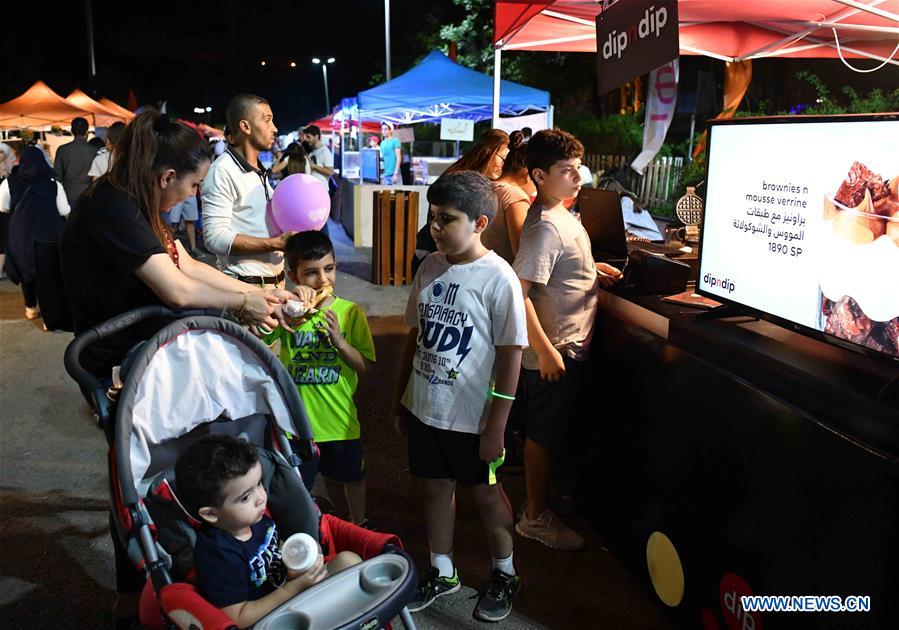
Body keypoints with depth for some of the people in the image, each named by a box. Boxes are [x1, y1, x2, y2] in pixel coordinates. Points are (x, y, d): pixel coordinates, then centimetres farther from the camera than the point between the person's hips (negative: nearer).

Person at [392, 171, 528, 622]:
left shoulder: (497, 278, -17)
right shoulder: (430, 267, 0)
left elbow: (510, 354, -15)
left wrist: (496, 425, -15)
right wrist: (401, 397, 13)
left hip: (471, 416, -5)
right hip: (425, 407, 5)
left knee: (485, 494, 14)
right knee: (436, 487, 19)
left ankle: (504, 575, 37)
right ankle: (442, 573, 40)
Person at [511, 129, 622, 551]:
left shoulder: (559, 215, 8)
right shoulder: (546, 227, -24)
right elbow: (519, 293, -28)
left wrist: (592, 270, 9)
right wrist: (545, 350, -27)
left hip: (569, 345, 10)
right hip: (554, 350, -10)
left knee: (546, 431, 22)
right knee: (544, 433, 5)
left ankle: (542, 497, 39)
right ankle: (536, 517, 21)